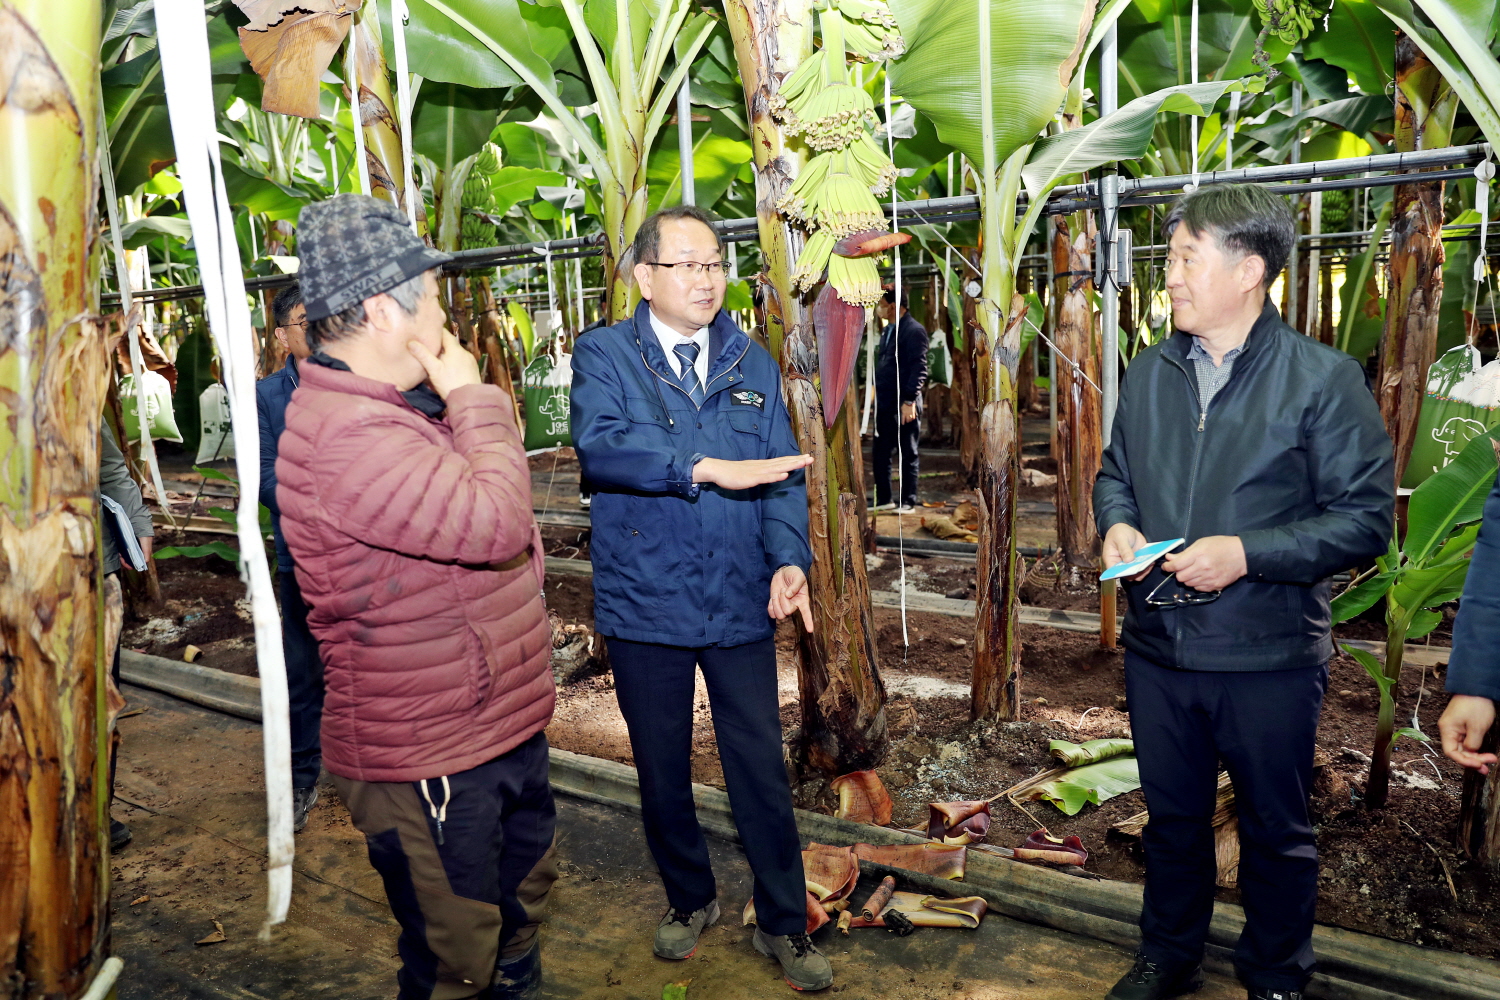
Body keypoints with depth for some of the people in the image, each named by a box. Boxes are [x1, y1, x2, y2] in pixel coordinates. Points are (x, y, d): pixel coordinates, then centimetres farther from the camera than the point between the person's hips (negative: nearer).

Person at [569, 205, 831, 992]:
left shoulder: (753, 365, 7)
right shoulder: (604, 355, -3)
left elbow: (783, 474, 0)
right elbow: (599, 445, -23)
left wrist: (789, 558, -17)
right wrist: (708, 467, -28)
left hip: (740, 604, 2)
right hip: (645, 604, -1)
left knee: (761, 770, 8)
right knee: (662, 770, 16)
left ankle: (783, 925, 27)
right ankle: (689, 899, 40)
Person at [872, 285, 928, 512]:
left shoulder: (914, 330, -11)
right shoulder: (889, 330, 16)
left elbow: (919, 369, -17)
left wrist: (909, 401, -21)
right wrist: (878, 395, 15)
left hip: (904, 405, -8)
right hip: (885, 404, 8)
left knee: (908, 454, 2)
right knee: (881, 453, 11)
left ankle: (908, 502, 9)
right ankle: (883, 499, 20)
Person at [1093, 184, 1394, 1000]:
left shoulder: (1323, 378, -11)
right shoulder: (1148, 374, 4)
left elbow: (1366, 517, -12)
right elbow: (1114, 474, 16)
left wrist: (1247, 554, -23)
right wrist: (1116, 522, -6)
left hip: (1270, 656, -4)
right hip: (1157, 648, 5)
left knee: (1275, 832, 15)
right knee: (1172, 817, 21)